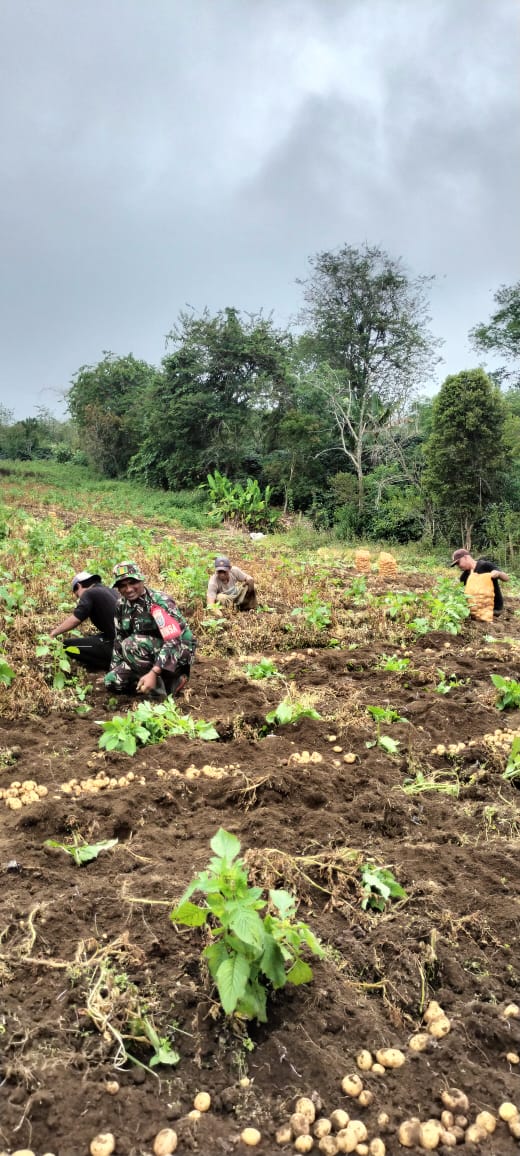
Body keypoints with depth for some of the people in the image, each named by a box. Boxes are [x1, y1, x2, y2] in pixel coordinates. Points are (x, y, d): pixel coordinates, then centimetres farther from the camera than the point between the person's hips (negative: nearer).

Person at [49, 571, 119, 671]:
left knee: (68, 645, -3)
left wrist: (54, 633, 3)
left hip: (114, 644, -9)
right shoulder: (111, 591, 22)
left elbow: (75, 619, -13)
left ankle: (111, 665, -4)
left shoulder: (89, 593, -3)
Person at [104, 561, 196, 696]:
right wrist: (114, 671, 6)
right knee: (111, 681, -7)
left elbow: (173, 642, -30)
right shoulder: (121, 606, 1)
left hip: (178, 652, -8)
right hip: (152, 654, 8)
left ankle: (159, 686, -15)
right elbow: (119, 640, 12)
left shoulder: (161, 601, -22)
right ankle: (168, 681, 2)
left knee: (130, 644, -30)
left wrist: (153, 673, -39)